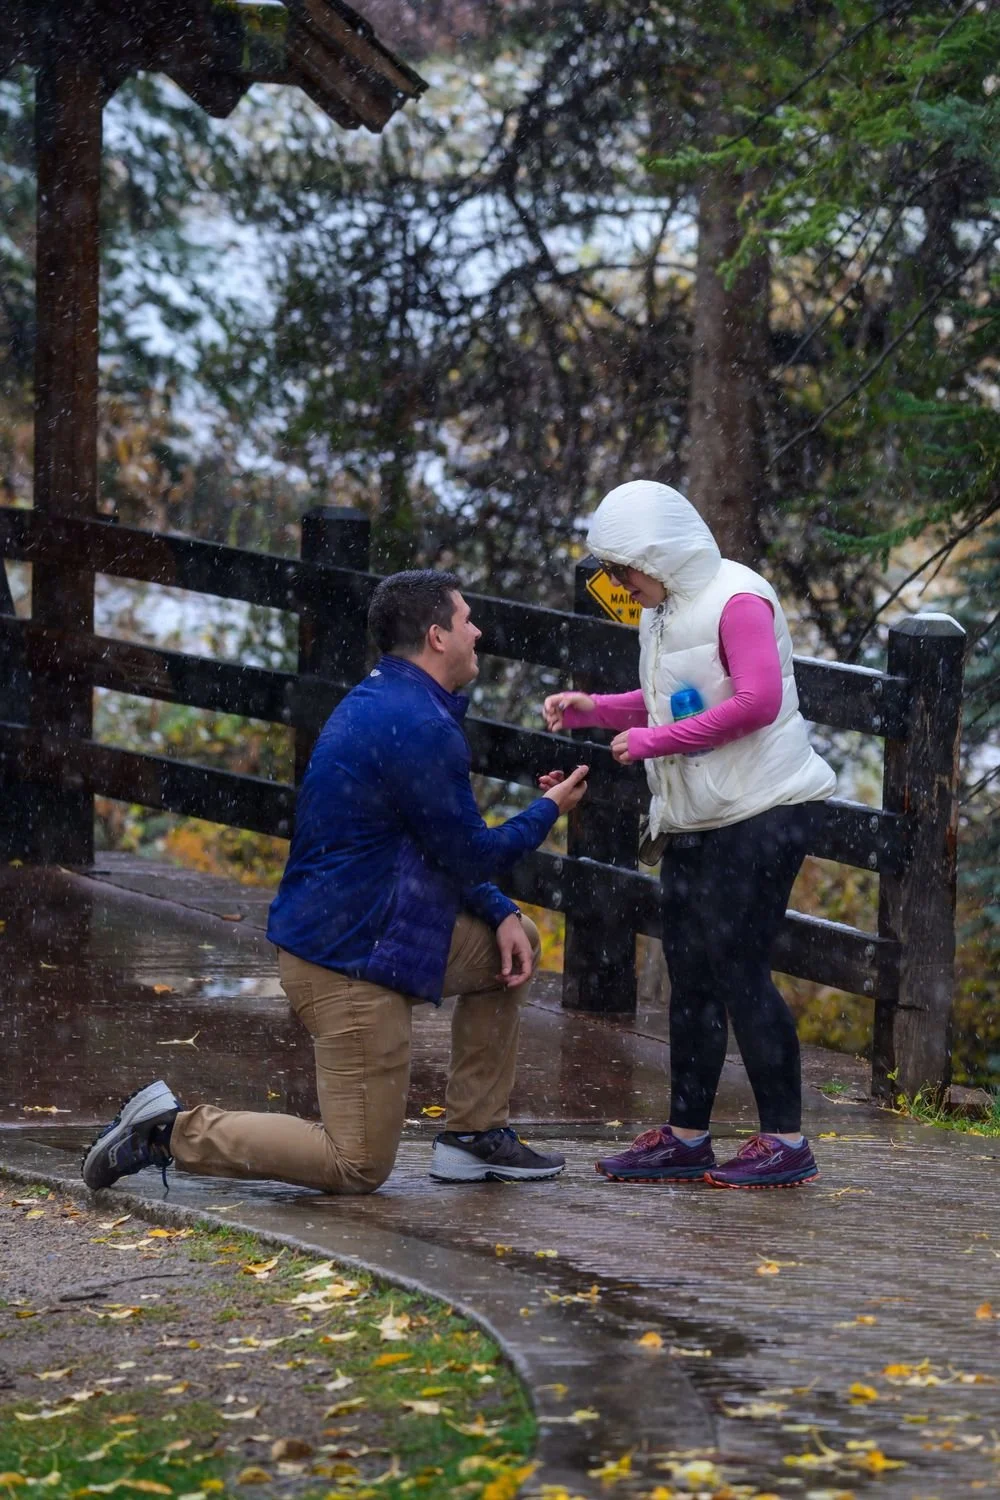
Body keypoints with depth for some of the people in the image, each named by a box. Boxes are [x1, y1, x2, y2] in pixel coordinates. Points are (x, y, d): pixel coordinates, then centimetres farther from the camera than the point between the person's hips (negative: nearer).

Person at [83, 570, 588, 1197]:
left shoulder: (382, 703, 13)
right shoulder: (420, 728, -20)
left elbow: (445, 853, 20)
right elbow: (470, 855, -13)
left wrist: (500, 914, 7)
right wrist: (550, 811, 3)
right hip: (353, 963, -10)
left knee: (516, 941, 19)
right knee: (359, 1168, -4)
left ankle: (476, 1134, 20)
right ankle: (174, 1130, -5)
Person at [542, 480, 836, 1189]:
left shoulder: (738, 600, -14)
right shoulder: (667, 612, 14)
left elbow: (758, 700, -25)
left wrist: (655, 741, -22)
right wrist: (590, 709, 8)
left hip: (759, 815, -9)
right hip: (695, 823, 9)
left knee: (739, 971, -9)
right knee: (691, 975, 10)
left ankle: (786, 1141, -2)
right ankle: (686, 1137, 16)